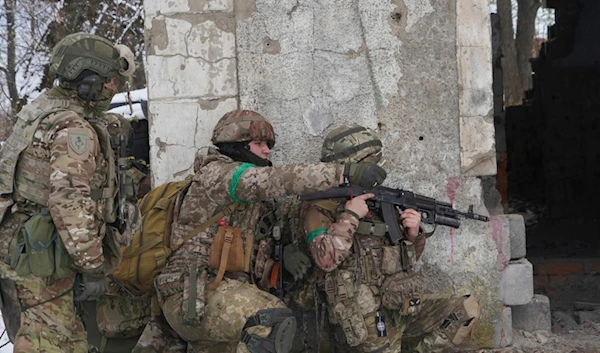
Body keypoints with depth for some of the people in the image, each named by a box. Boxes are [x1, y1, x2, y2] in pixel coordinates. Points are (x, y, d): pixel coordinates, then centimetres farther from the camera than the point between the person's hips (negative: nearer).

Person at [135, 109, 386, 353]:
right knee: (274, 323, -30)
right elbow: (275, 179, -21)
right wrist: (344, 173, -27)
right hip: (192, 297, -10)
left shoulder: (253, 195, 25)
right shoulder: (215, 173, -5)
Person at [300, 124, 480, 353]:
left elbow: (408, 256, 19)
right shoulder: (319, 208, -6)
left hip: (404, 306, 7)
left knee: (468, 309, 4)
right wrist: (350, 216, -20)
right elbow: (325, 259, -24)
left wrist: (413, 234, -2)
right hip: (367, 323, -7)